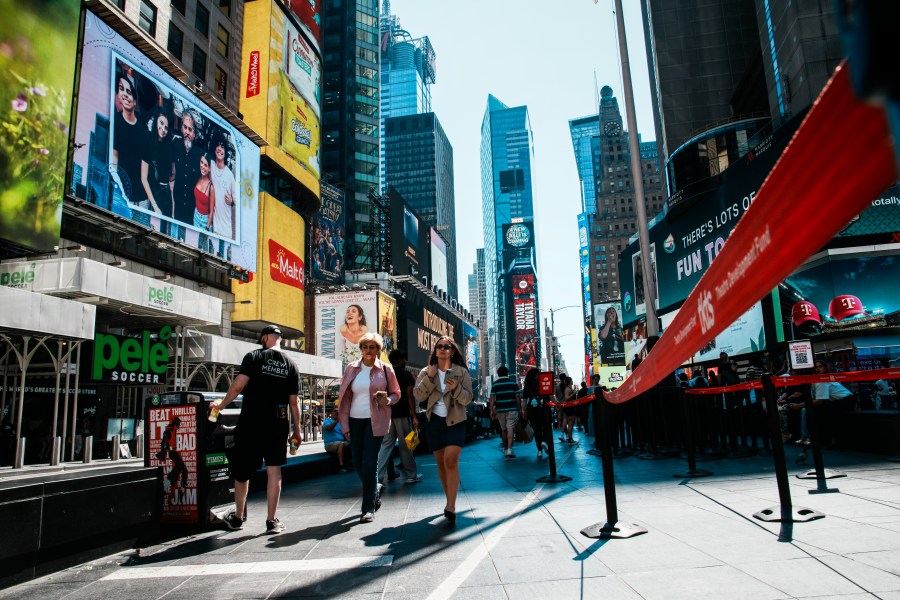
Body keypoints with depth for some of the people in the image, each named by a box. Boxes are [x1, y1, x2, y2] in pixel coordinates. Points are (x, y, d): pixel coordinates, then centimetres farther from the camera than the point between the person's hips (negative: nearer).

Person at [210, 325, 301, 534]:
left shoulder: (254, 357, -3)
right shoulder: (290, 365, 5)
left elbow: (238, 386, -13)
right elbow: (293, 402, 5)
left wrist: (221, 404, 3)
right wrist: (296, 430, 12)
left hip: (251, 423, -2)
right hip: (278, 425, 2)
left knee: (241, 470, 13)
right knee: (274, 471, 7)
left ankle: (238, 517, 27)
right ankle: (271, 521, 9)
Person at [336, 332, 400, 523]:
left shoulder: (385, 369, 0)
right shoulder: (351, 368, 5)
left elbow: (396, 393, 8)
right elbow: (344, 397, 7)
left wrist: (387, 400, -15)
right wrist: (345, 425, 2)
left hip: (375, 421, -3)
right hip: (355, 420, 3)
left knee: (369, 463, -6)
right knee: (358, 463, 9)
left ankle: (369, 509, 6)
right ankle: (375, 490, 37)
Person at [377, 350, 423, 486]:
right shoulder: (407, 375, -3)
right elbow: (409, 396, -10)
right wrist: (414, 416, -10)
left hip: (387, 414, 4)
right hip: (402, 414, -4)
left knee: (386, 445, 6)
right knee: (405, 445, 3)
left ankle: (379, 476, -1)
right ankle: (411, 475, 11)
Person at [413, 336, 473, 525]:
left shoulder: (461, 372, -1)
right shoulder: (426, 372, 6)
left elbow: (467, 399, -4)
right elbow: (418, 396, -4)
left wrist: (457, 388, -23)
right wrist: (429, 378, -16)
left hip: (455, 422, -3)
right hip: (434, 421, 3)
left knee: (451, 461, -17)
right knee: (441, 463, 10)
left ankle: (450, 507, -18)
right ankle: (450, 501, 25)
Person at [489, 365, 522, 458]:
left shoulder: (495, 384, 5)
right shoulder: (513, 382, 2)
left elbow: (492, 398, -2)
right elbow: (518, 396, -2)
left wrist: (492, 410, -1)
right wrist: (520, 408, 4)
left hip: (500, 409, 2)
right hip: (512, 409, -2)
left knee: (503, 430, 13)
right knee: (511, 429, -6)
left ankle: (505, 449, 23)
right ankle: (509, 449, -20)